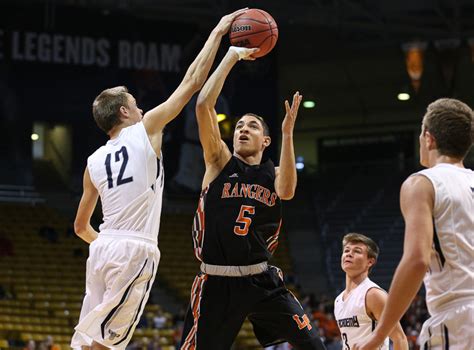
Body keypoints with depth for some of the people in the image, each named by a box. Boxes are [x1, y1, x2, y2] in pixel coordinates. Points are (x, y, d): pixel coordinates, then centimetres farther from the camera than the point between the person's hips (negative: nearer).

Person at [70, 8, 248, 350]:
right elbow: (192, 82, 3)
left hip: (103, 248, 6)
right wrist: (218, 33, 10)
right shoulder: (145, 130, 2)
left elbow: (81, 226, 23)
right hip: (136, 251, -6)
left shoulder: (94, 162, 16)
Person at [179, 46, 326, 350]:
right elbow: (204, 105, -9)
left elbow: (286, 191, -17)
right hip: (217, 283, -2)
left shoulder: (273, 174, 9)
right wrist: (232, 56, -6)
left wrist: (287, 135, -20)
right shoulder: (220, 161, 4)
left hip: (262, 280, 2)